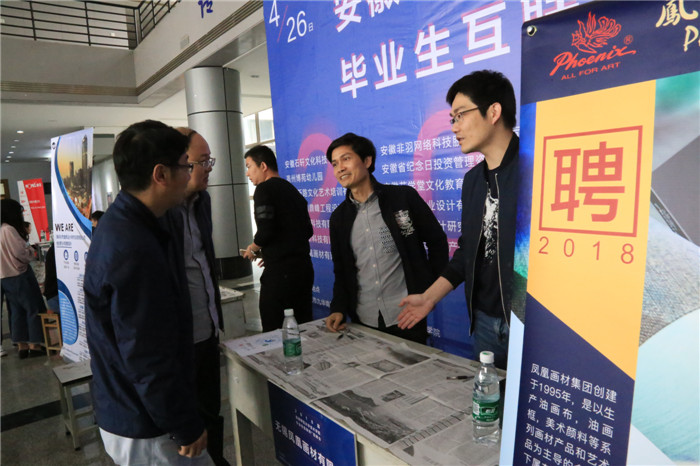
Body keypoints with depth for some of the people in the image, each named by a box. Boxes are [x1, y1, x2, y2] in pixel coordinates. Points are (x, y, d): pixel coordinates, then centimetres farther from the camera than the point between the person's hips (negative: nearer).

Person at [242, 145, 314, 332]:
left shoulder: (265, 189, -6)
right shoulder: (293, 190, 17)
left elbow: (265, 231, -18)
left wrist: (253, 249, 3)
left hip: (279, 270, -8)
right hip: (303, 266, 8)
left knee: (273, 331, 0)